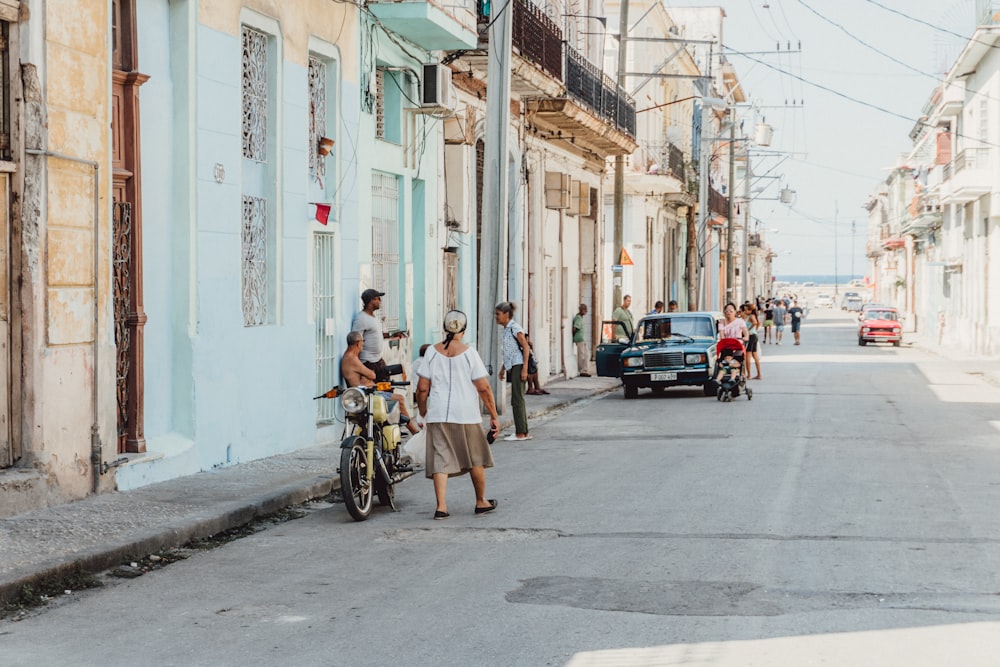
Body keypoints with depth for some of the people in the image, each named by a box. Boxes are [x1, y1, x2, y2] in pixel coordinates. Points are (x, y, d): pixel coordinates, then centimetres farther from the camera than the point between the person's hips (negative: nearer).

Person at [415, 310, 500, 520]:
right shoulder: (469, 353, -6)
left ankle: (441, 506, -8)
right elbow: (484, 388, -7)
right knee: (476, 459, 15)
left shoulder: (433, 352, 0)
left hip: (438, 415, 1)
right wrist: (494, 416, -1)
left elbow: (422, 387, 0)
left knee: (440, 460, 1)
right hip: (467, 416, -1)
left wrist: (422, 411, 15)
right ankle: (481, 502, 27)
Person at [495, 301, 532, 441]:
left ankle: (520, 433, -5)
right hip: (512, 367, 10)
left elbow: (526, 348, -15)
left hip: (518, 366, -10)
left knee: (517, 400, -7)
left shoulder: (514, 328, -11)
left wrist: (524, 368, -20)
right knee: (518, 400, 11)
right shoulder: (506, 329, 16)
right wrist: (503, 368, 28)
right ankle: (524, 432, 16)